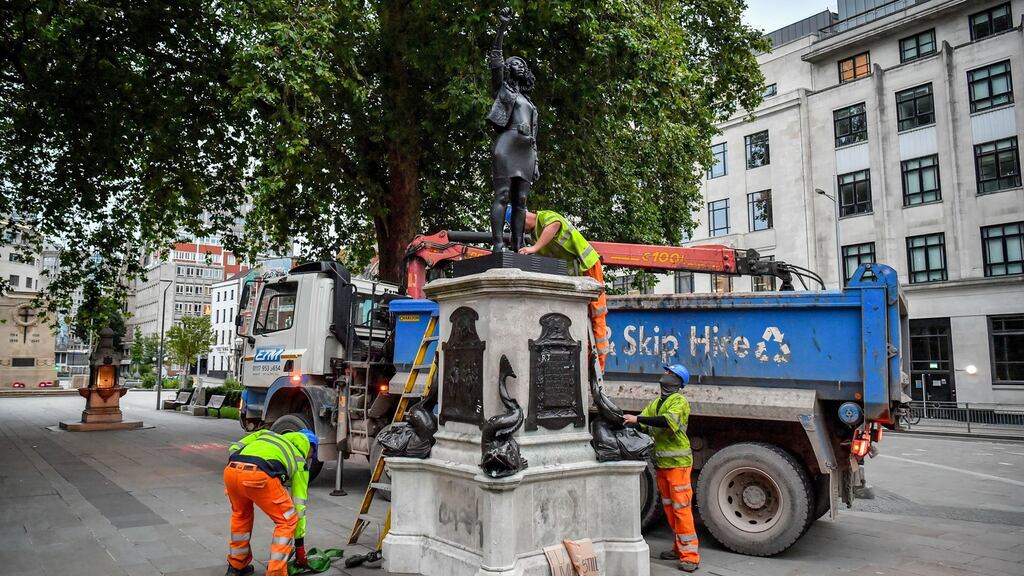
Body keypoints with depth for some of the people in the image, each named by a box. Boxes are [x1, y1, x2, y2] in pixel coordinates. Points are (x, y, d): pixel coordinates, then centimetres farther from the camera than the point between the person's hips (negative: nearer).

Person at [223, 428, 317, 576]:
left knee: (240, 514, 35)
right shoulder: (300, 461, 29)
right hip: (259, 475, -5)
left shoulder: (267, 434, 40)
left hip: (230, 470, 5)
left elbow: (234, 448, 27)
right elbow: (298, 505, 31)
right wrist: (300, 544, 39)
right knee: (287, 521, 17)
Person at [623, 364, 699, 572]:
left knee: (681, 507, -7)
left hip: (677, 462, -8)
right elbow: (643, 426, 8)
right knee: (669, 507, 13)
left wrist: (637, 419, -29)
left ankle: (690, 555, -2)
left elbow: (667, 421, -27)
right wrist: (628, 421, -11)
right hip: (661, 462, 8)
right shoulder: (655, 403, 15)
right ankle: (680, 547, 24)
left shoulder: (679, 401, -9)